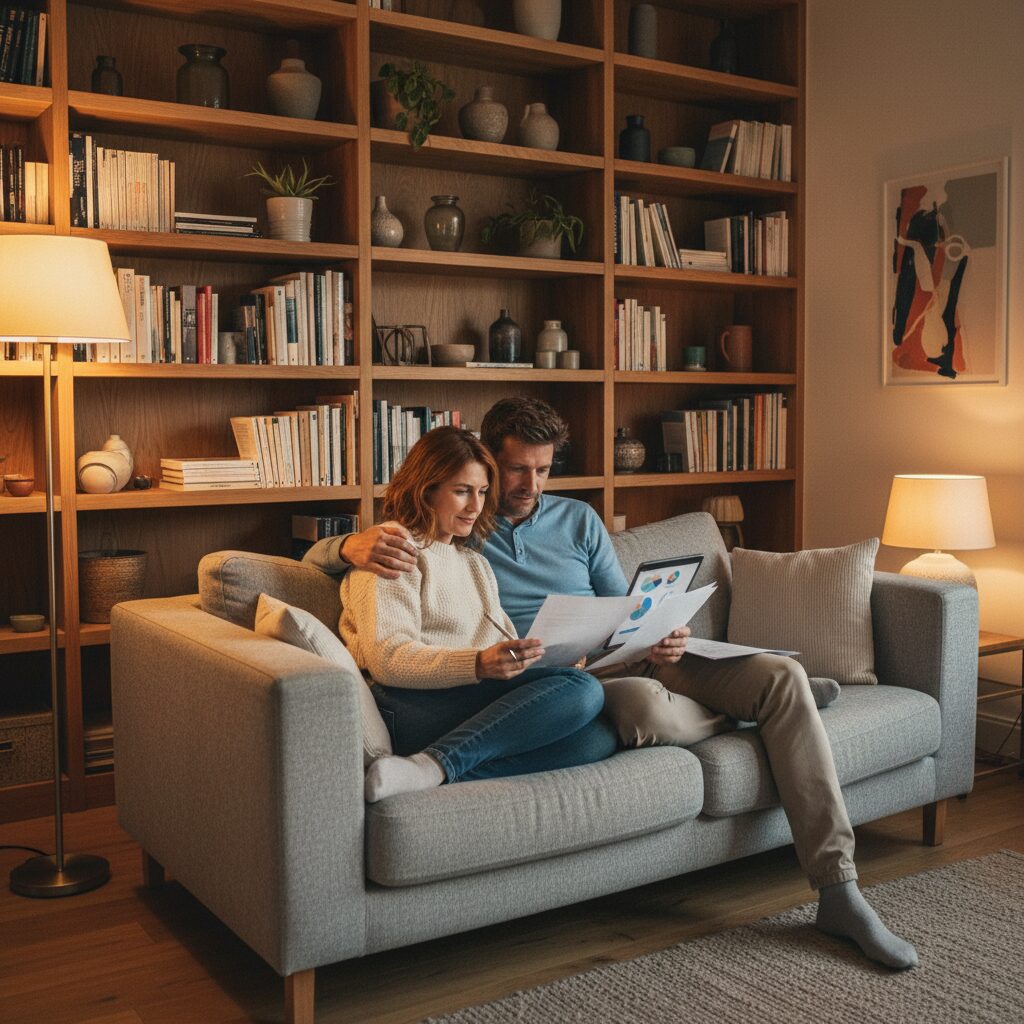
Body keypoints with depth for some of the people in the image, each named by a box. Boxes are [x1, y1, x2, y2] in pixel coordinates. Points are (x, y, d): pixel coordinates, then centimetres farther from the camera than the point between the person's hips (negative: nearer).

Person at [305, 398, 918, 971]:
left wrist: (663, 637, -6)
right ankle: (749, 710, -3)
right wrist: (355, 545, -23)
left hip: (633, 660, 5)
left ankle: (838, 892, -17)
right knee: (647, 705, -41)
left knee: (782, 676, -17)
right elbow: (317, 555, 4)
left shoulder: (578, 519, 18)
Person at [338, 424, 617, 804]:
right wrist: (479, 664, -25)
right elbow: (386, 658, -11)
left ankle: (436, 767, -30)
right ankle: (436, 766, -31)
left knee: (597, 739, -22)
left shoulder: (472, 559, 30)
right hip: (414, 708, -8)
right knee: (582, 690, -26)